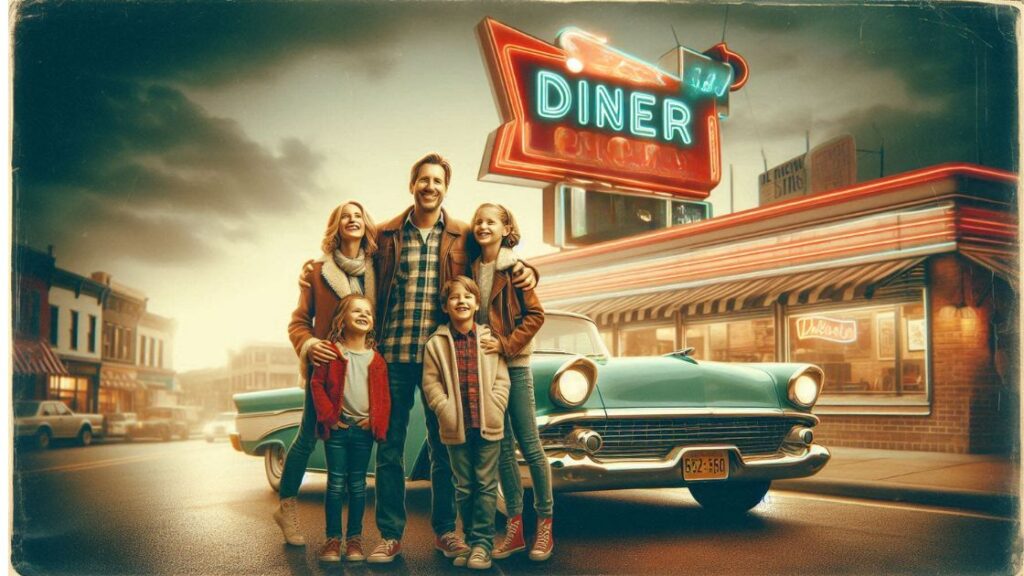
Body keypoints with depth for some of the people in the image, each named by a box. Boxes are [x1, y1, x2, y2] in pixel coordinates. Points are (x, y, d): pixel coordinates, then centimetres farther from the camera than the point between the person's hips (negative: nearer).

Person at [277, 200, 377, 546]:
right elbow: (299, 321, 2)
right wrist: (308, 345, -18)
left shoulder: (377, 269, 6)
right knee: (308, 438, 2)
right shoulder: (317, 271, 0)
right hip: (326, 365, -2)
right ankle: (286, 506, 21)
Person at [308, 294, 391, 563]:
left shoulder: (376, 359, 5)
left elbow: (383, 395, 7)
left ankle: (354, 538, 16)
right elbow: (317, 384, -4)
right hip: (337, 427, -2)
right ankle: (333, 538, 10)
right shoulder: (331, 351, -3)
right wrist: (329, 415, -10)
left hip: (364, 428, 2)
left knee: (358, 484, 8)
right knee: (335, 483, 2)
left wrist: (376, 420, -6)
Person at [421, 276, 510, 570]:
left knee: (486, 485, 1)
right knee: (464, 487, 10)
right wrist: (446, 411, -11)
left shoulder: (490, 339, 4)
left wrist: (493, 410, -8)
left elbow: (502, 379, 3)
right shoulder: (435, 343, 2)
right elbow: (431, 383, 0)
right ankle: (470, 540, 20)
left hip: (488, 425, 0)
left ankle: (482, 543, 7)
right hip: (455, 428, 0)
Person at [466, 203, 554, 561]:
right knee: (501, 446, 7)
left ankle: (545, 524, 10)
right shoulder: (471, 267, 6)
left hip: (513, 363, -4)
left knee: (529, 444, -1)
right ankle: (515, 525, 14)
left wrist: (506, 344, -16)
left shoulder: (515, 268, -6)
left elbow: (535, 315, -9)